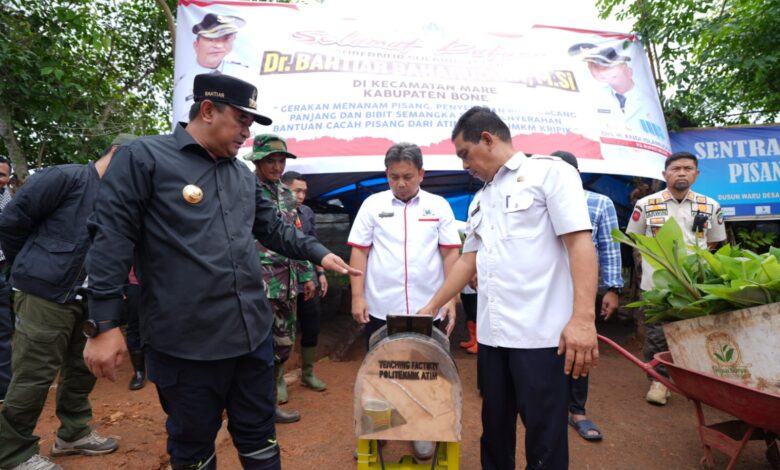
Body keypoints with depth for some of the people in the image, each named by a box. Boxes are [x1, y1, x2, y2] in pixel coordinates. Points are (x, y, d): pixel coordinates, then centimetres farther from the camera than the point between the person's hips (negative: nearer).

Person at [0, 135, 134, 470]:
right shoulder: (65, 177, -10)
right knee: (34, 375, 1)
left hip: (84, 297, 8)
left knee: (82, 368, 15)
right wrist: (31, 269, -1)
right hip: (45, 294, -7)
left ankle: (74, 433, 32)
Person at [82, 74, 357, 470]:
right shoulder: (143, 157, -6)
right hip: (185, 341, -5)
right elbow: (112, 239, -10)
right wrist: (103, 325, -13)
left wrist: (319, 254, 8)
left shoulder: (243, 175, 12)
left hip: (252, 333, 6)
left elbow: (273, 229, 19)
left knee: (258, 435, 19)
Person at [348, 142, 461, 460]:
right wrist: (357, 297, -3)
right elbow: (359, 252, 3)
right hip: (380, 309, 0)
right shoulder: (373, 205, 3)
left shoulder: (439, 206, 3)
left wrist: (451, 299, -3)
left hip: (428, 310, 0)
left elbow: (450, 254, 2)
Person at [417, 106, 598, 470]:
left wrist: (583, 319, -21)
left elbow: (580, 242, -12)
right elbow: (468, 260, 21)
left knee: (544, 436, 5)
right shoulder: (480, 200, 18)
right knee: (494, 428, 17)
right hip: (492, 333, 7)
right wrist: (432, 306, 20)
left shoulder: (550, 171, -3)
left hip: (541, 333, -6)